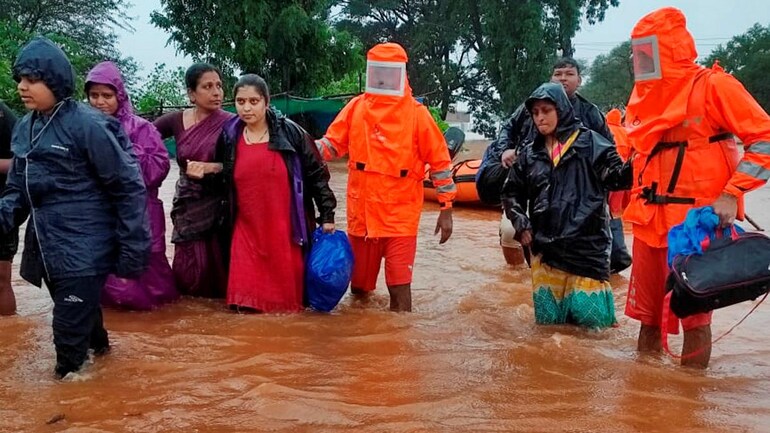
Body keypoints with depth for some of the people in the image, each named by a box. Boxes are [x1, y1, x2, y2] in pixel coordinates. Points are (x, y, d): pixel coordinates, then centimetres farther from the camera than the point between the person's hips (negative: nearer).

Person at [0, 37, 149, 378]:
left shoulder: (87, 125, -14)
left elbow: (128, 186, -13)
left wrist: (132, 248, -13)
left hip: (84, 250, -7)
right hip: (46, 248, 7)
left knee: (70, 332, -2)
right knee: (81, 316, 23)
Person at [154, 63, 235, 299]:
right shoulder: (176, 120, 1)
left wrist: (209, 167, -25)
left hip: (219, 206, -2)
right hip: (188, 205, 3)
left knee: (218, 266, 0)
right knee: (189, 271, 5)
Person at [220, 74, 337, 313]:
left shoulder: (290, 132, -5)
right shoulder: (230, 138, 5)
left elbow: (317, 174, -2)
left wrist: (327, 215, -4)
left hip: (286, 230, -2)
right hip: (247, 232, 2)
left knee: (287, 293, 4)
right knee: (247, 298, -3)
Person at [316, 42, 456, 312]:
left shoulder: (416, 113, -6)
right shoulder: (356, 107, 3)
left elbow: (439, 161, -3)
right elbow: (332, 144, 5)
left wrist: (446, 209, -3)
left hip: (400, 215, -3)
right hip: (361, 213, 4)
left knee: (399, 286, -6)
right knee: (359, 284, 16)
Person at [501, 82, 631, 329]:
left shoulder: (589, 142, 1)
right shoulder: (530, 153, 12)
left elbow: (615, 176, -6)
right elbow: (511, 193, 21)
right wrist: (521, 225, 7)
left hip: (587, 243, -4)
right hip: (545, 247, 4)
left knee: (591, 317, -5)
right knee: (548, 318, 8)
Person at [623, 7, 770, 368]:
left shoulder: (711, 85, -8)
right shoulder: (642, 94, 12)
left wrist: (731, 195, -18)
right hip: (649, 223, 7)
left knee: (694, 316, 3)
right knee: (647, 314, 13)